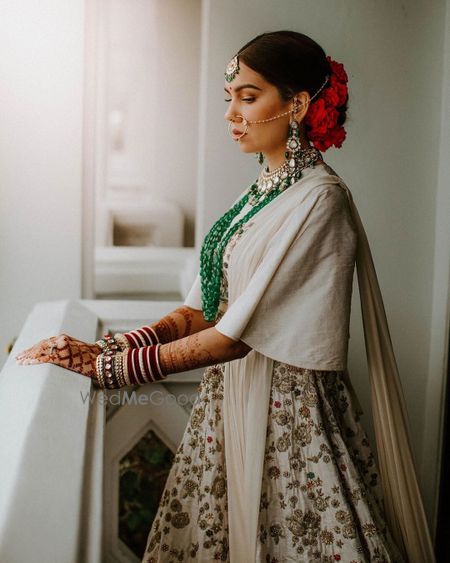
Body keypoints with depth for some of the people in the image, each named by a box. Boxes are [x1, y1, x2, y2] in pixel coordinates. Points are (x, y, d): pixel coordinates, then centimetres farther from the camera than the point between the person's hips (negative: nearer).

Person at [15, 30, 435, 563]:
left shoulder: (319, 200, -17)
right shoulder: (260, 193, 10)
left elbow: (240, 333, -22)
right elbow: (203, 309, 7)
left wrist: (106, 366, -21)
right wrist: (110, 346, -8)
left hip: (289, 414, -7)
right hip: (230, 401, 8)